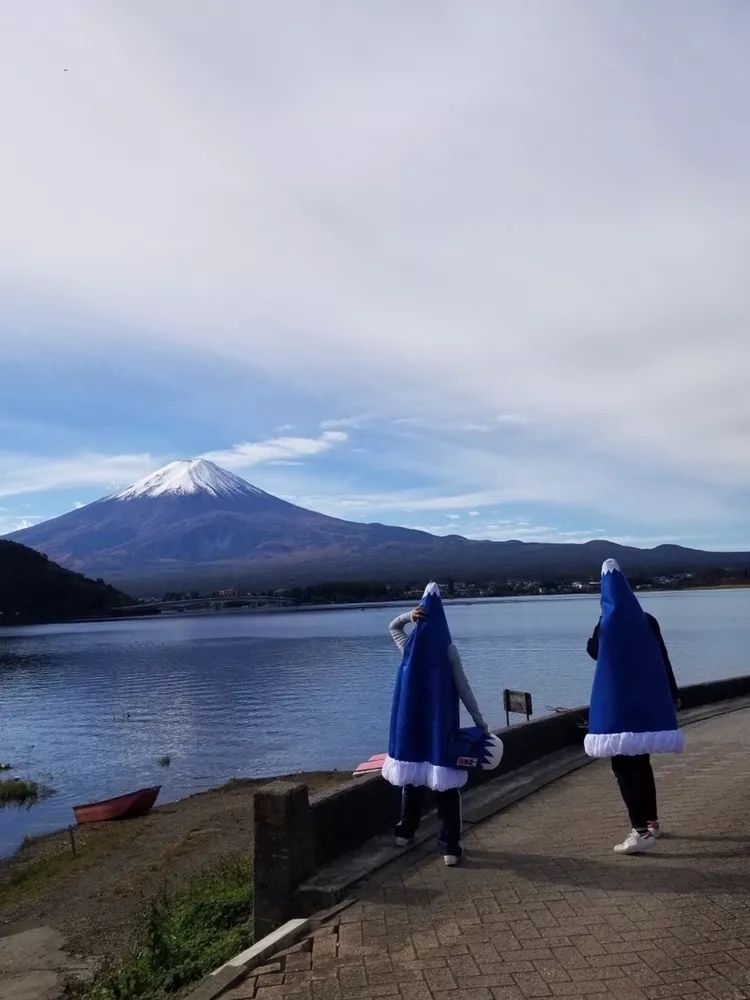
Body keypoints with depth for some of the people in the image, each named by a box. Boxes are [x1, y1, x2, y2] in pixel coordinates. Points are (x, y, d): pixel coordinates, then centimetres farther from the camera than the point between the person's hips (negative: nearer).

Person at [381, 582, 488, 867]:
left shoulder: (408, 645, -3)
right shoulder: (448, 649, -11)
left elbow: (393, 627, 20)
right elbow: (464, 689, -7)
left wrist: (408, 615, -2)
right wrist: (480, 723, 2)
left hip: (411, 722, 3)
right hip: (441, 724, -3)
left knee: (412, 777, 19)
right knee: (447, 785, 3)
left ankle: (406, 832, 33)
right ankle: (450, 848, 2)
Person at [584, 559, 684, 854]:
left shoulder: (608, 624, -12)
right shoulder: (647, 622, 2)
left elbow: (594, 651, 8)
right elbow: (663, 660, 5)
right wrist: (672, 695, 16)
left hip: (618, 709, -6)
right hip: (648, 705, 6)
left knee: (624, 765, -2)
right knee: (639, 763, 20)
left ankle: (642, 830, -7)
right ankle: (651, 821, 30)